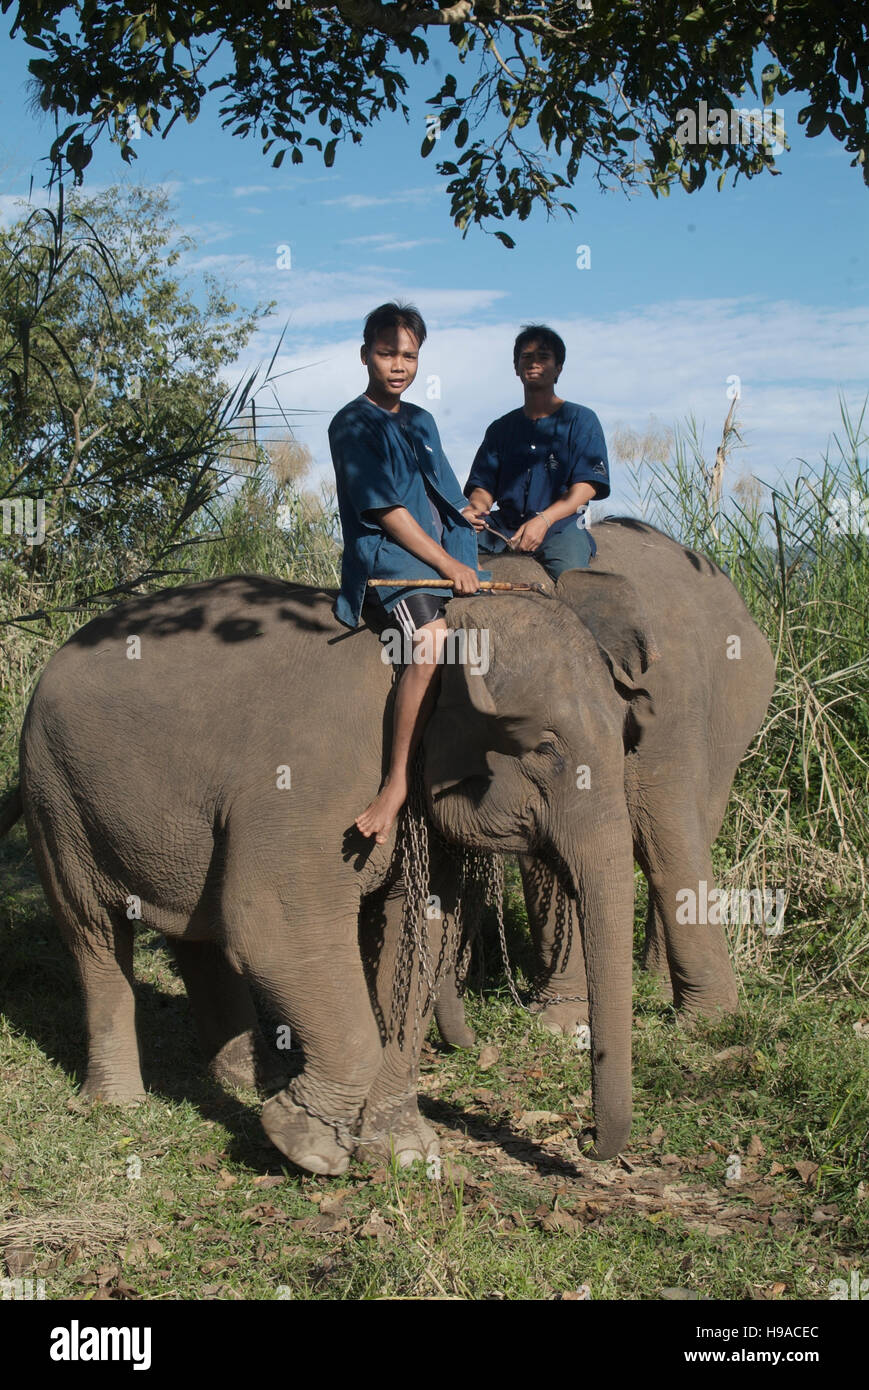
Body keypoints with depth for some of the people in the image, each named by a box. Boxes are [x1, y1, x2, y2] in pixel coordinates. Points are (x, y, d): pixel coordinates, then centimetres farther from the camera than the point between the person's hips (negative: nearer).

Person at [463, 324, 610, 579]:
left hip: (561, 524, -3)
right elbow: (483, 484, 13)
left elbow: (586, 486, -4)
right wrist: (476, 508, -14)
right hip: (504, 525, 3)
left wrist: (544, 520, -21)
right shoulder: (501, 428, 19)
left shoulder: (580, 420, 7)